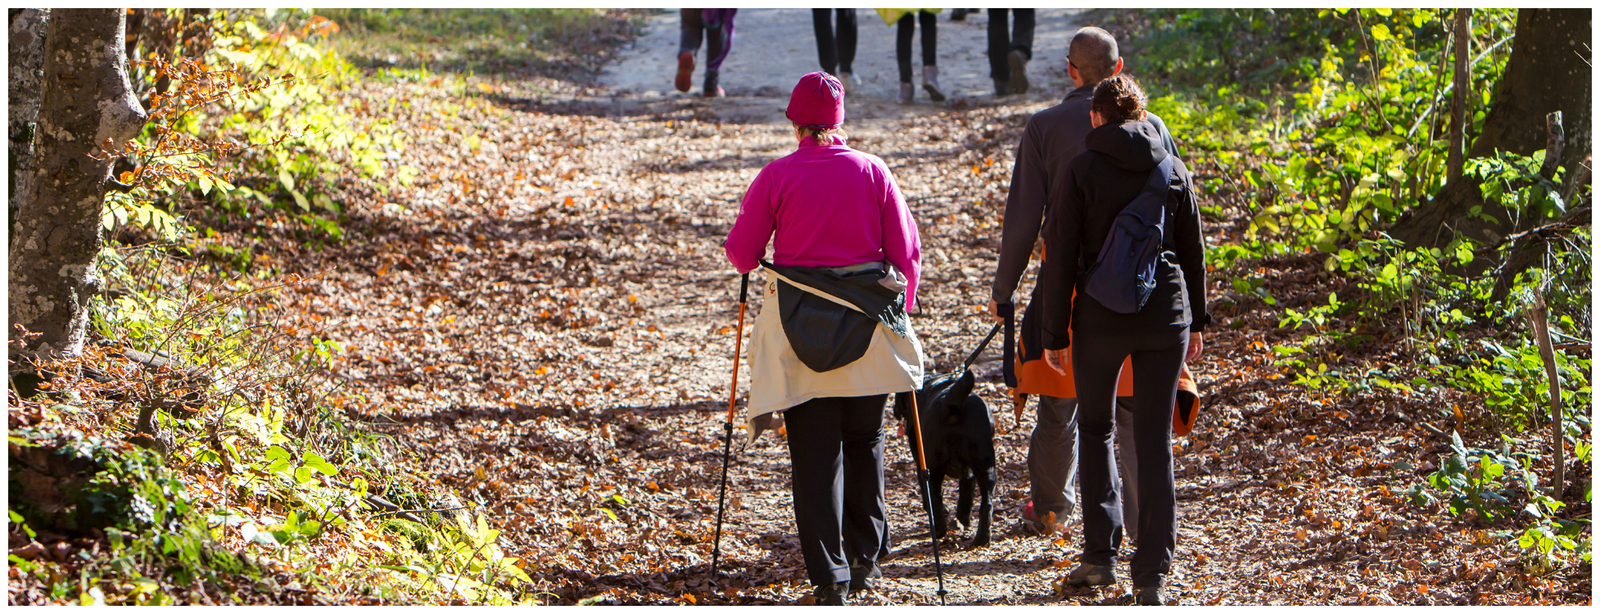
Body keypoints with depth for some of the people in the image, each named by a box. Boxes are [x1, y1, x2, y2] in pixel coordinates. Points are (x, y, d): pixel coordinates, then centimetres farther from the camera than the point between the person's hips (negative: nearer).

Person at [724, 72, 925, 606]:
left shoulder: (776, 177, -6)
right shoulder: (873, 171, -1)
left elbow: (741, 252, -1)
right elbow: (907, 251, 2)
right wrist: (901, 310, 16)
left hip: (798, 330, -2)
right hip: (868, 322, 2)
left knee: (814, 453, 1)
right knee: (864, 443, 19)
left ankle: (829, 575, -4)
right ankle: (865, 557, 25)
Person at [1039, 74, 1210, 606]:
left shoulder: (1083, 171, -6)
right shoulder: (1174, 169, 4)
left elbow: (1060, 257, -6)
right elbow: (1194, 252, 9)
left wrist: (1054, 333, 0)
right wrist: (1196, 321, 19)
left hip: (1101, 317, -2)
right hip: (1166, 314, 2)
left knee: (1095, 426, 17)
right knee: (1155, 440, 6)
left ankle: (1100, 554, 11)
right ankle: (1152, 571, 2)